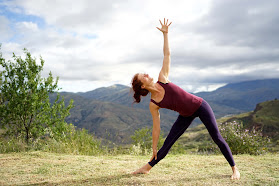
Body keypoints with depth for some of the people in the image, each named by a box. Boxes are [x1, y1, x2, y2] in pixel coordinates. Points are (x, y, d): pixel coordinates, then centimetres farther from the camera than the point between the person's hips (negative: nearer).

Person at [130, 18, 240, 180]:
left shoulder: (162, 79, -11)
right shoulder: (153, 105, -10)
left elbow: (167, 54, -6)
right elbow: (156, 127, -4)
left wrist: (165, 34, -10)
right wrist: (154, 148, 0)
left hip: (200, 106, -1)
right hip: (186, 116, 1)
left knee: (217, 138, -1)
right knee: (167, 144, 3)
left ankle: (234, 168, 14)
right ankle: (147, 168, 20)